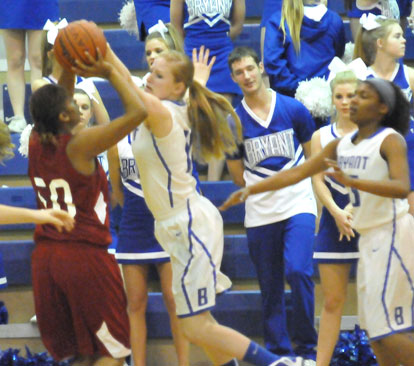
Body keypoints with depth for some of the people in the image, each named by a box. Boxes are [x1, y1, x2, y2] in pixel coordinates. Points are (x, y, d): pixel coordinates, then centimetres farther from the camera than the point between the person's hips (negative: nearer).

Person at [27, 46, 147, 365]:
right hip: (85, 255, -7)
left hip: (45, 255, 7)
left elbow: (55, 105, 24)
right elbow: (137, 111, -16)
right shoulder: (80, 145, -15)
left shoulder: (37, 143, 3)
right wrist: (110, 71, -7)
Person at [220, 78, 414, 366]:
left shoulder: (391, 140, -12)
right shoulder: (341, 145, 11)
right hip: (369, 238, 8)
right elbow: (297, 173, 13)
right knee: (373, 328, 9)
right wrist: (250, 190, 6)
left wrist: (350, 180, -39)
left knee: (388, 330, -13)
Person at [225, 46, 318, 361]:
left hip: (299, 206, -2)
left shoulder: (294, 109, 1)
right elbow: (239, 176, 9)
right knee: (270, 288, 5)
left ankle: (307, 348, -4)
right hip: (260, 214, 2)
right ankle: (278, 352, 16)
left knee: (298, 271, -18)